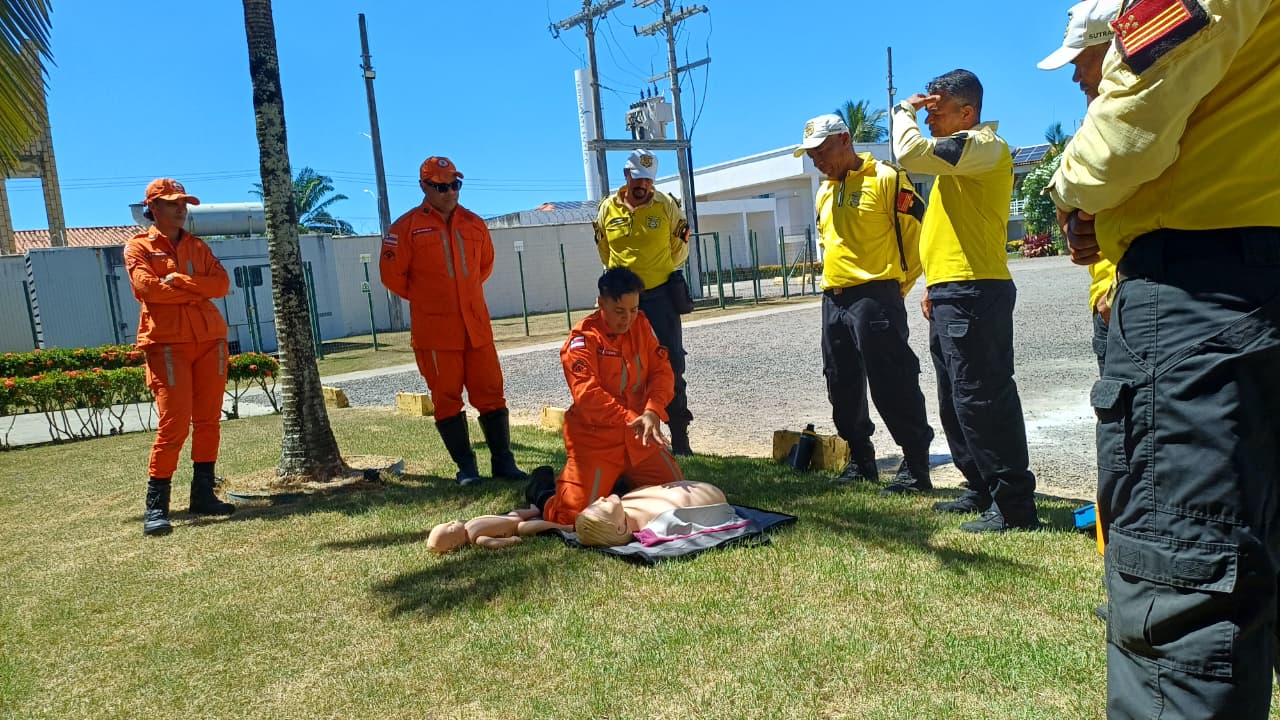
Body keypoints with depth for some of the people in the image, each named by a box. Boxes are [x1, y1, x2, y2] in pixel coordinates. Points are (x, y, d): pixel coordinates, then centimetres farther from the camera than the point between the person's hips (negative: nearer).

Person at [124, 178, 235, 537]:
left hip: (210, 340, 5)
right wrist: (197, 290, -5)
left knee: (208, 420, 6)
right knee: (174, 423, -10)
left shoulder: (198, 246, 18)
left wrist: (179, 281, -11)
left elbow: (222, 284, 2)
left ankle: (203, 494, 16)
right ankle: (156, 506, -2)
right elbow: (146, 287, -13)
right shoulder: (138, 247, 5)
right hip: (167, 343, -5)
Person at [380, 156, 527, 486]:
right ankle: (465, 467, 13)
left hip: (477, 325, 4)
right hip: (434, 330, -3)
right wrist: (424, 299, 8)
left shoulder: (474, 224, 10)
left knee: (490, 392, 5)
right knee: (446, 398, 3)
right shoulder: (407, 227, -4)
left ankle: (503, 461, 15)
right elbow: (392, 275, -1)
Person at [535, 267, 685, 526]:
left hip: (638, 436, 6)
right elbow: (587, 394, -25)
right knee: (578, 515, -11)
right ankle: (543, 492, 23)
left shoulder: (641, 325, 3)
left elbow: (661, 371, -2)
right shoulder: (583, 338, -15)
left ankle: (619, 479, 32)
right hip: (595, 439, -6)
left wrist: (652, 411, -20)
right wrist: (630, 419, -33)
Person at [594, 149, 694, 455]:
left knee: (671, 366, 0)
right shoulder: (608, 208, 1)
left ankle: (679, 437, 9)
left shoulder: (666, 205, -3)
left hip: (661, 295, -2)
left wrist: (663, 272, 8)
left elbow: (680, 246, 9)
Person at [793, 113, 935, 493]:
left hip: (874, 299, -8)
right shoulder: (824, 193, 17)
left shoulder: (885, 179, -6)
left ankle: (915, 466, 5)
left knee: (892, 386, -6)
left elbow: (918, 232, -7)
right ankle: (860, 461, 25)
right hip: (833, 301, 8)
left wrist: (899, 283, -2)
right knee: (843, 387, 12)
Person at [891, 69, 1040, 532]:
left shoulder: (983, 146, -9)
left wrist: (903, 110, -4)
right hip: (950, 294, 11)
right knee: (956, 403, 15)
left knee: (981, 399, -9)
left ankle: (1014, 506, -1)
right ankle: (982, 490, 26)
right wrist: (934, 284, 22)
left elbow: (911, 152, -24)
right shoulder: (960, 155, 23)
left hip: (973, 294, -11)